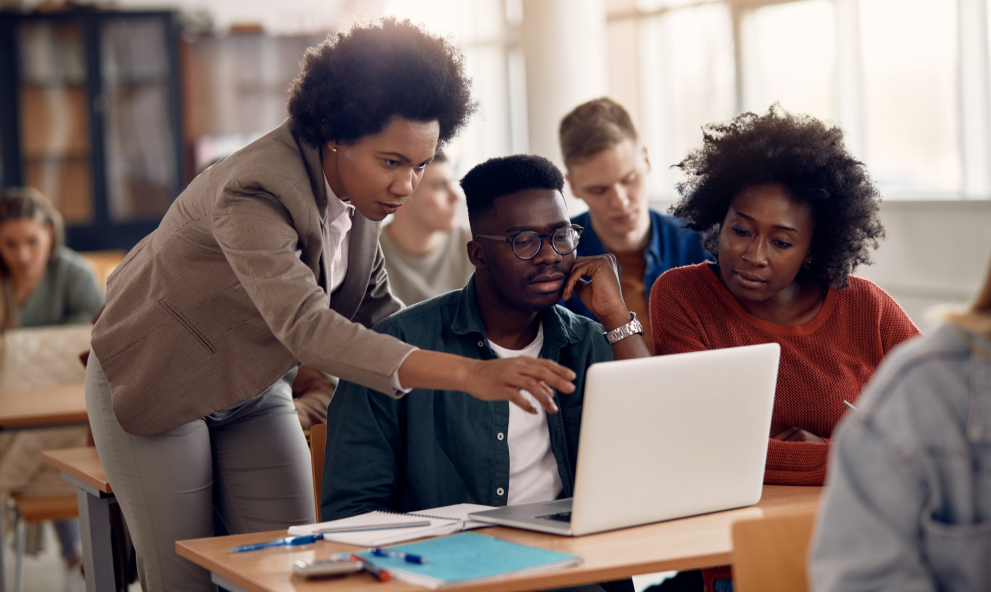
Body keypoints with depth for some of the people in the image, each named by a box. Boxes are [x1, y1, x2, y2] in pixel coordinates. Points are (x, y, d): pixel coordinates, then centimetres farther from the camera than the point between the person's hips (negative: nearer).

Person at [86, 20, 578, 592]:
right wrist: (465, 373, -60)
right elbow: (305, 325, -49)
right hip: (155, 382, -6)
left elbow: (371, 305, -1)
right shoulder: (255, 193, -36)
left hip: (254, 387, 7)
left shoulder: (355, 184, -11)